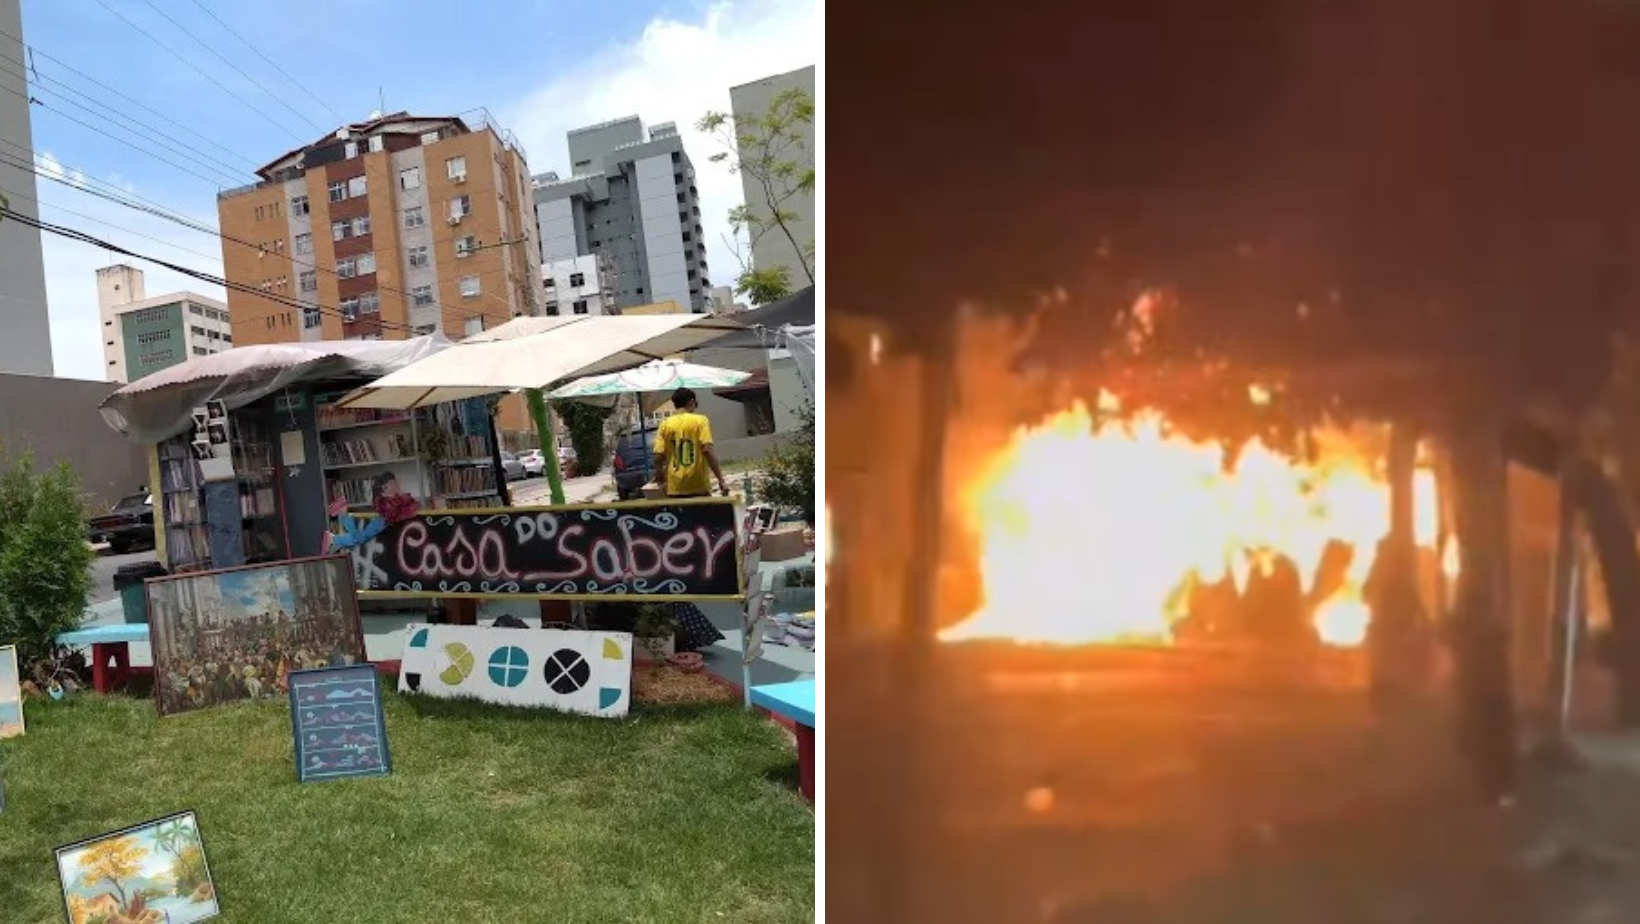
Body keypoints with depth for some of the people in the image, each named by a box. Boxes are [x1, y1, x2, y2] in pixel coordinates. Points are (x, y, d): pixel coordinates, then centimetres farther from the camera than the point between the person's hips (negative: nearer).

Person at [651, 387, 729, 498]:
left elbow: (658, 457, -1)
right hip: (698, 487, -2)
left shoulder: (665, 424, 4)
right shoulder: (700, 421, -3)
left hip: (675, 489, 3)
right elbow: (707, 451, -14)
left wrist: (660, 482, 12)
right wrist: (721, 480, -13)